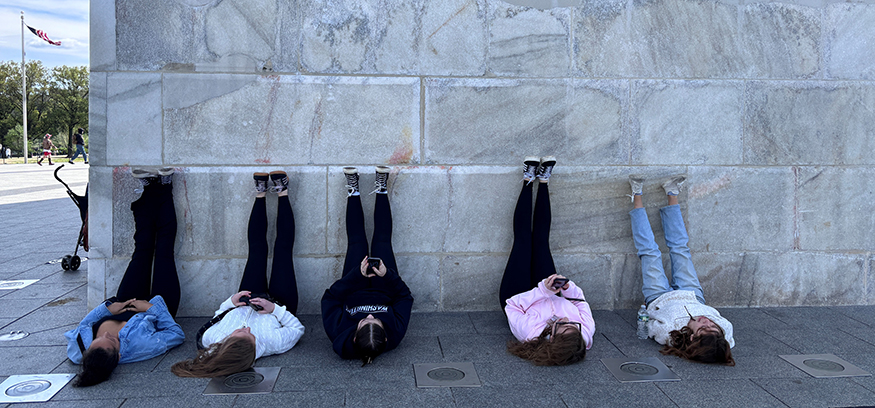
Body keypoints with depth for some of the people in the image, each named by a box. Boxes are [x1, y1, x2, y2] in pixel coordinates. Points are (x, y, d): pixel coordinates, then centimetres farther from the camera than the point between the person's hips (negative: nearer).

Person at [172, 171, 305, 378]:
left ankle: (261, 193, 37)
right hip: (279, 304, -2)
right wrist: (275, 309, -38)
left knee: (257, 248, 13)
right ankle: (282, 192, 30)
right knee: (283, 247, 7)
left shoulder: (212, 339, -42)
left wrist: (230, 302, -29)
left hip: (243, 305, 2)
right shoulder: (272, 343, -49)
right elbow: (298, 328, -27)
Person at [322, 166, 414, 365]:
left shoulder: (340, 337, -47)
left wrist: (357, 274, -45)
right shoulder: (395, 334, -45)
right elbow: (405, 296, -29)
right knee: (382, 241, 4)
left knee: (356, 242, 6)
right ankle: (381, 190, 29)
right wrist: (387, 275, -44)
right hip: (384, 294, 0)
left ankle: (353, 192, 32)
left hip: (353, 295, 0)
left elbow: (330, 297, -34)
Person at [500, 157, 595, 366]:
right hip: (551, 298, 3)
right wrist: (569, 288, -39)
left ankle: (529, 181, 27)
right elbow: (581, 301, -19)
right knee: (541, 239, 8)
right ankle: (543, 182, 31)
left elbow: (512, 305, -35)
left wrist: (542, 290, -47)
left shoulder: (531, 335, -49)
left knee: (523, 239, 5)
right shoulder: (586, 334, -38)